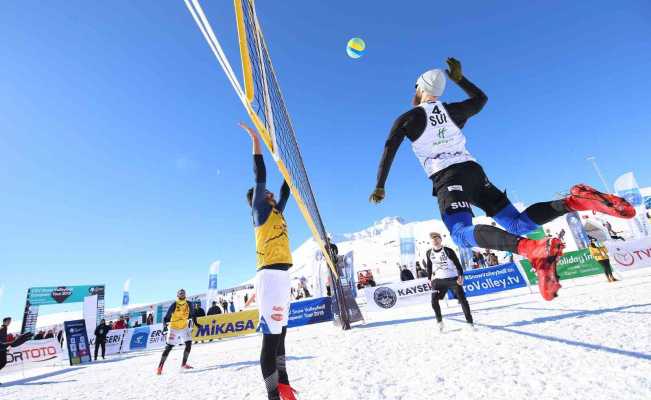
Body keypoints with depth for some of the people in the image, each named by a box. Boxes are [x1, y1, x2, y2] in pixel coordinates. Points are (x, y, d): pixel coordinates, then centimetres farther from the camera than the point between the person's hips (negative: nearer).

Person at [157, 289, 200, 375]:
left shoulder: (188, 304, -7)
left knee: (189, 344, -7)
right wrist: (165, 326, -32)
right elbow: (166, 318, -17)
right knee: (168, 347, -5)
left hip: (184, 327, 3)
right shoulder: (174, 305, -18)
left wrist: (195, 322, 2)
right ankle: (160, 367, 10)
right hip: (174, 328, -3)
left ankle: (183, 364, 7)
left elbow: (192, 314, 9)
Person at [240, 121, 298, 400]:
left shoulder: (276, 212, 23)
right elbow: (260, 178, -6)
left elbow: (286, 191, 35)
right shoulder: (260, 210, 3)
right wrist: (256, 142, -5)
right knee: (271, 336, -10)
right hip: (271, 274, -9)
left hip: (281, 275, 9)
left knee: (279, 333, 12)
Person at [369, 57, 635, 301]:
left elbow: (390, 148, -3)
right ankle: (574, 201, -18)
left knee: (462, 234, -24)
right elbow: (481, 99, 40)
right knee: (517, 224, 5)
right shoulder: (452, 110, 20)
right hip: (474, 171, 6)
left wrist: (379, 187, -1)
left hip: (447, 179, -6)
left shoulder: (408, 118, 8)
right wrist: (459, 78, 47)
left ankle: (529, 249, -49)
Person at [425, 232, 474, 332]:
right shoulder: (429, 253, 2)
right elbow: (429, 266, 14)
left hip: (453, 279, -3)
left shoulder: (448, 251, -9)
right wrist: (429, 278, 11)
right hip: (438, 280, 3)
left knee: (462, 299, -1)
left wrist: (461, 276, -12)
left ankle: (470, 321, 15)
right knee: (434, 301, -4)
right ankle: (439, 321, 17)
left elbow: (457, 264, -4)